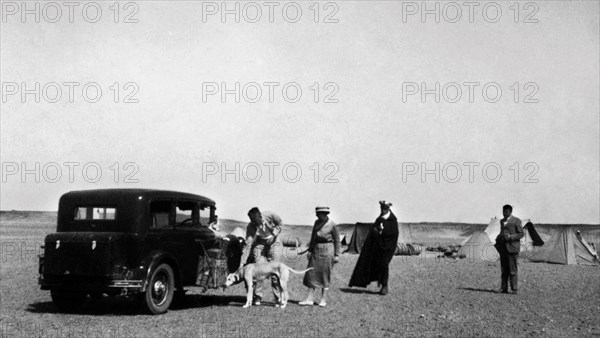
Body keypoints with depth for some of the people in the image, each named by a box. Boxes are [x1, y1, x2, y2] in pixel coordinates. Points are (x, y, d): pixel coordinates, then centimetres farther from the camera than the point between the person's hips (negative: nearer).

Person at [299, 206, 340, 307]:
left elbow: (337, 240, -5)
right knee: (312, 274, 2)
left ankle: (323, 299, 9)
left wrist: (336, 255, -7)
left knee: (325, 275, 0)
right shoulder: (317, 222, 7)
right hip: (316, 250, 6)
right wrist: (310, 250, 14)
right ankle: (309, 299, 4)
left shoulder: (332, 225, -9)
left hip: (327, 250, -6)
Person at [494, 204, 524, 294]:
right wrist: (498, 239, 10)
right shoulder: (502, 221, 19)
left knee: (512, 269, -6)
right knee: (504, 270, 5)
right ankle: (504, 288, 7)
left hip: (511, 247, -6)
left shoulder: (516, 221, -1)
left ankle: (515, 289, -3)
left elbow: (521, 234, -3)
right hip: (503, 248, 6)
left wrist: (510, 237, -16)